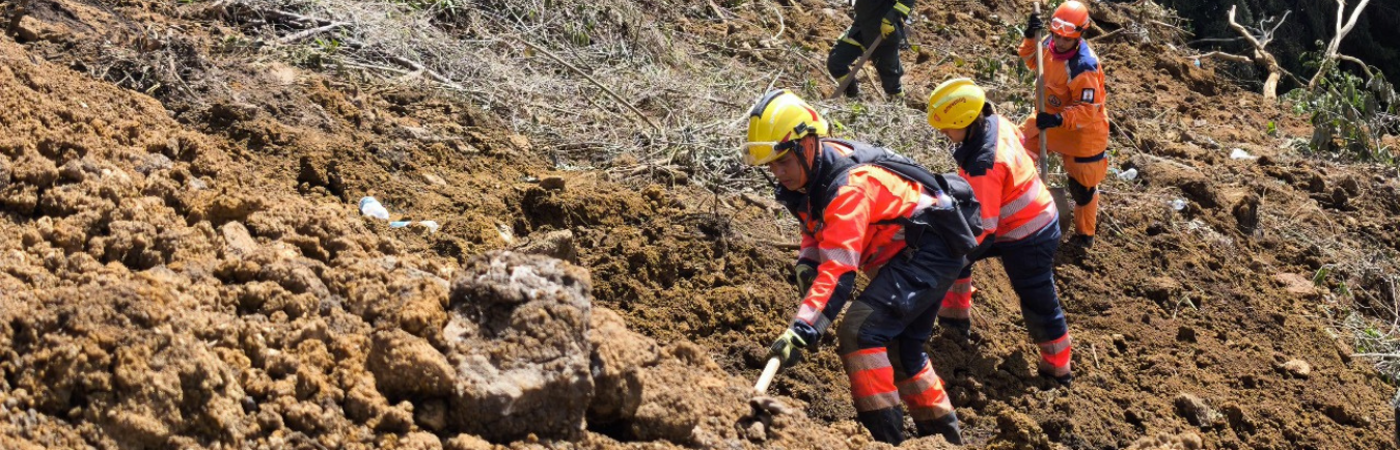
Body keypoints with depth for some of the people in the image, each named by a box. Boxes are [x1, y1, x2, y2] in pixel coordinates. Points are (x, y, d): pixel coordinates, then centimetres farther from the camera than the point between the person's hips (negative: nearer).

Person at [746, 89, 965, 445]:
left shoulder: (849, 186, -32)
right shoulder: (812, 171, -4)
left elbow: (839, 271, -40)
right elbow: (817, 226, 16)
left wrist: (801, 329, -47)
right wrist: (806, 263, -5)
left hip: (929, 251, -11)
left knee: (859, 333, -22)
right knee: (900, 349, 22)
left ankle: (885, 437, -19)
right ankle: (944, 434, 36)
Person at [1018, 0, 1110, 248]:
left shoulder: (1085, 67, -35)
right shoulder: (1051, 45, -12)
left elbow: (1087, 110, -33)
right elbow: (1032, 61, 10)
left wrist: (1059, 120, -46)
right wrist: (1030, 38, -10)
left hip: (1083, 128, -7)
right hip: (1053, 117, 8)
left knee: (1082, 184, 6)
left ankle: (1085, 234, 25)